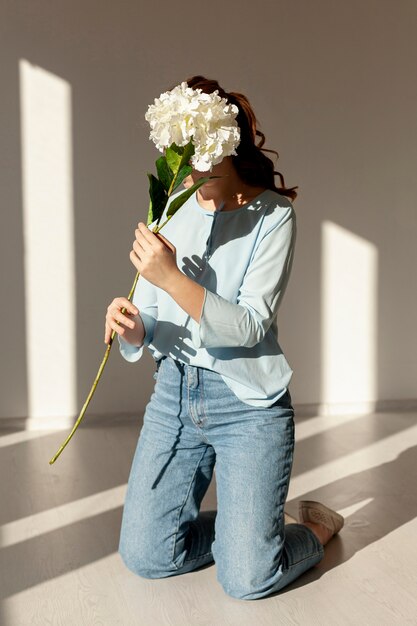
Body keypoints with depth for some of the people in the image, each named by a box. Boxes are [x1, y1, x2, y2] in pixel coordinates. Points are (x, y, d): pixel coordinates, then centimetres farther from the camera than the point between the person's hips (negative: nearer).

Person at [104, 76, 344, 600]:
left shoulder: (272, 216, -10)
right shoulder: (173, 211, 4)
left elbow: (250, 326, -20)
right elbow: (149, 320, 4)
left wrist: (172, 278, -32)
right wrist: (134, 329, -20)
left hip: (247, 403, -5)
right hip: (174, 392, 5)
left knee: (247, 581, -5)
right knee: (145, 557, 6)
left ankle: (315, 527, 27)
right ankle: (246, 527, 31)